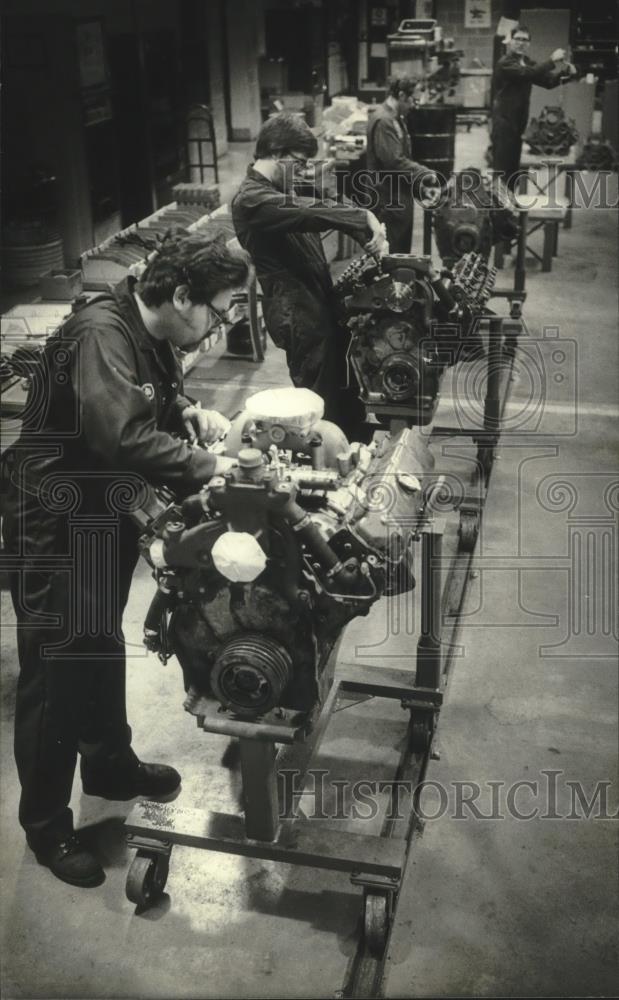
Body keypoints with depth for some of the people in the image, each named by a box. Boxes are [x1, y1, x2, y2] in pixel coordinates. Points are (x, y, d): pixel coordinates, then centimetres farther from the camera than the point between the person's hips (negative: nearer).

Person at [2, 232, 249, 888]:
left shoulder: (152, 337, 4)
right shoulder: (99, 334, -26)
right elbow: (124, 436, -37)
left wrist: (189, 412, 0)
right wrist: (207, 466, -29)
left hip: (106, 521, 10)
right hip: (55, 530, -9)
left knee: (104, 652, 24)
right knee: (57, 673, 2)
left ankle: (109, 765, 45)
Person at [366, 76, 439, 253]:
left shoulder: (396, 118, 15)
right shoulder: (383, 121, -18)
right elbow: (394, 161, -24)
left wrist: (418, 183, 13)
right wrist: (426, 175, -17)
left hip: (400, 195, 11)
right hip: (390, 199, -11)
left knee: (403, 248, 16)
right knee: (393, 252, -5)